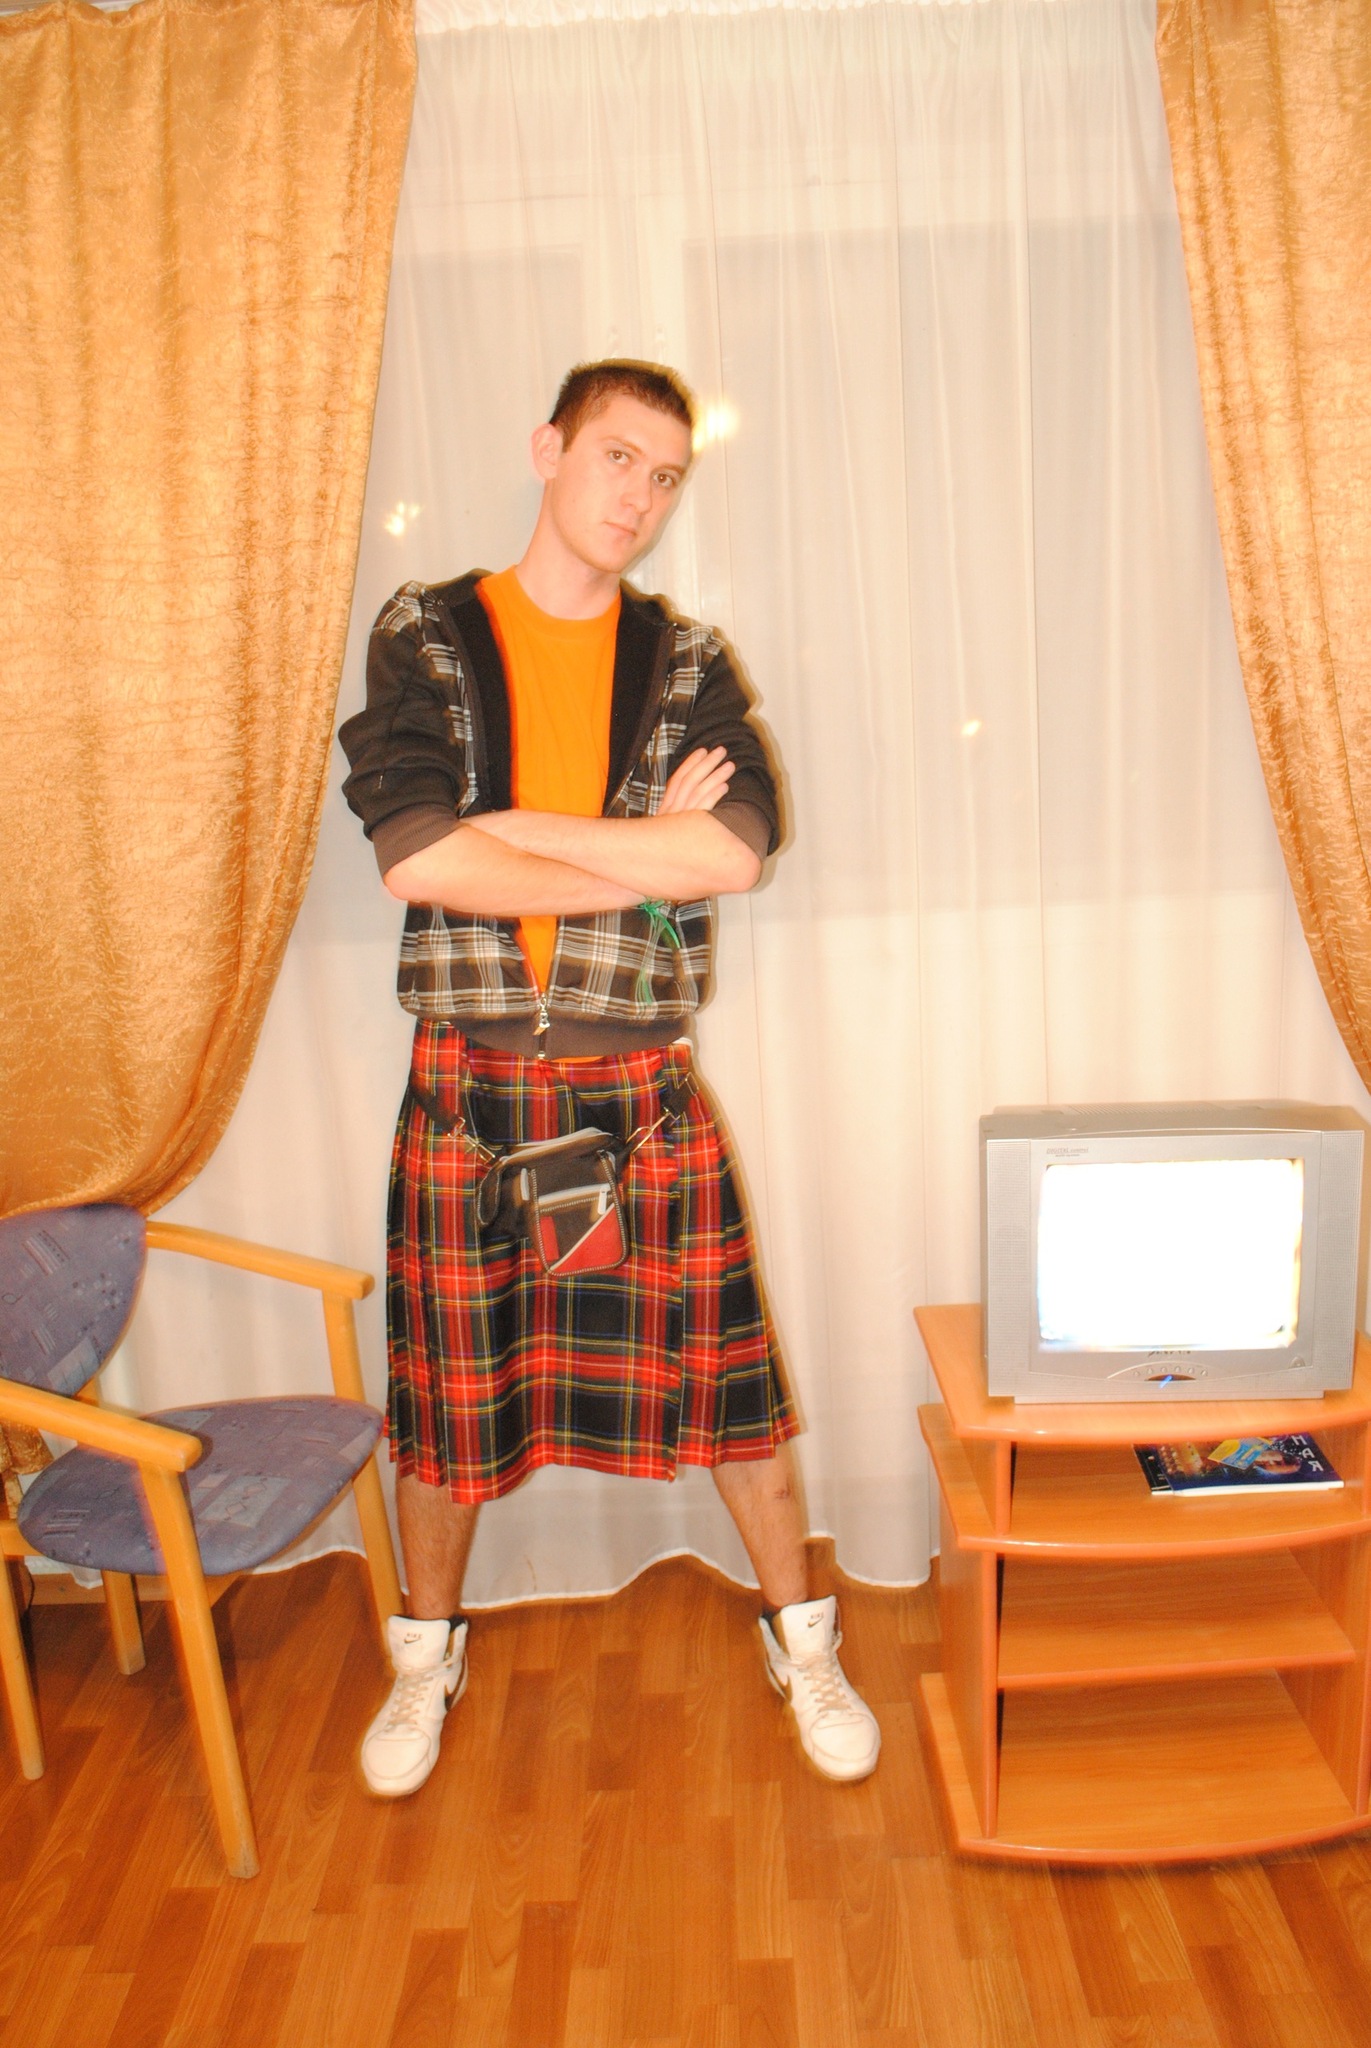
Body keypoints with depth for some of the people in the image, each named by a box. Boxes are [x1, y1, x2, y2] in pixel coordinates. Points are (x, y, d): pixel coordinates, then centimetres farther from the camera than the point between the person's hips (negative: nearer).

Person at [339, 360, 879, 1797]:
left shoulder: (687, 662, 5)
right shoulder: (422, 638, 1)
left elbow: (738, 848, -13)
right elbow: (411, 859, -15)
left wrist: (506, 828, -14)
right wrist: (647, 854, -12)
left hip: (642, 1086, 1)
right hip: (466, 1085, 0)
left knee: (724, 1375, 9)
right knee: (445, 1392, 13)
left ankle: (801, 1641, 34)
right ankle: (427, 1652, 40)